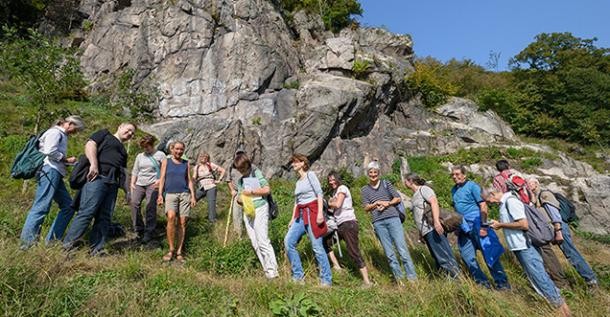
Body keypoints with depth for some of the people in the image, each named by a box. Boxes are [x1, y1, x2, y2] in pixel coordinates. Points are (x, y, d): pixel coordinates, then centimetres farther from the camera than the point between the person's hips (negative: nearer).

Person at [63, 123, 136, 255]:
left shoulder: (123, 151, 32)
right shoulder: (104, 134, 15)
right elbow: (90, 145, -3)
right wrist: (94, 164, -19)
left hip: (113, 184, 7)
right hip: (97, 177, -7)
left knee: (104, 217, 2)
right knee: (87, 212, -14)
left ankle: (97, 249, 4)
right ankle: (67, 245, -8)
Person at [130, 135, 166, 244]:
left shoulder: (160, 155, 3)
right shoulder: (139, 156, 17)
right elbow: (135, 171, 18)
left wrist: (160, 180, -14)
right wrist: (132, 183, 8)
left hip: (153, 184, -5)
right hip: (139, 184, 5)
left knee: (150, 207, -9)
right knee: (134, 203, -10)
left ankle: (149, 233, -2)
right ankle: (139, 229, 4)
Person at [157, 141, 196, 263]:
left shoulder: (186, 163, 16)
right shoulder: (166, 161, 13)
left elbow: (189, 180, 14)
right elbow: (162, 179, 7)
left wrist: (193, 196, 5)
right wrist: (160, 195, -4)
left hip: (184, 194, 2)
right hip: (170, 194, -2)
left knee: (183, 222, -3)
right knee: (171, 217, -24)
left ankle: (179, 252, 5)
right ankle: (171, 249, -12)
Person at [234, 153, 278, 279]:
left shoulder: (256, 173, 1)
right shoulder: (240, 181, 17)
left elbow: (267, 189, -7)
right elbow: (240, 198, 16)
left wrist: (251, 191, -8)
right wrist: (240, 199, -7)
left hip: (260, 209, -6)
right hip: (247, 212, 6)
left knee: (263, 241, -12)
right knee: (255, 243, 2)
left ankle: (272, 270, -8)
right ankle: (267, 269, 8)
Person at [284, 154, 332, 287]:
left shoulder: (310, 175, -1)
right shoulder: (298, 182, 20)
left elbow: (319, 193, -10)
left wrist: (320, 212, -19)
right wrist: (292, 219, 15)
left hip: (312, 212, -7)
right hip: (301, 215, 7)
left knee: (317, 247, -6)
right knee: (288, 241, -5)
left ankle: (326, 280, 5)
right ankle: (298, 275, 6)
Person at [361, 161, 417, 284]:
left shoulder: (386, 184, 9)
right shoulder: (364, 190, 10)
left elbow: (398, 198, 7)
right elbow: (366, 208, 5)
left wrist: (387, 204, -8)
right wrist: (377, 203, -10)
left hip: (393, 218, -1)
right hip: (378, 223, 1)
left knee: (402, 248, -5)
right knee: (389, 252, 3)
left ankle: (412, 277, 2)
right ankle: (399, 278, 12)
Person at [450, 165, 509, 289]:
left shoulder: (472, 186, -7)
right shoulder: (454, 190, 14)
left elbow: (483, 205, -13)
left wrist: (484, 225, -19)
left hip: (476, 225, -7)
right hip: (463, 228, 7)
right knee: (468, 257, 9)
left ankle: (502, 282, 12)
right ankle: (482, 282, 22)